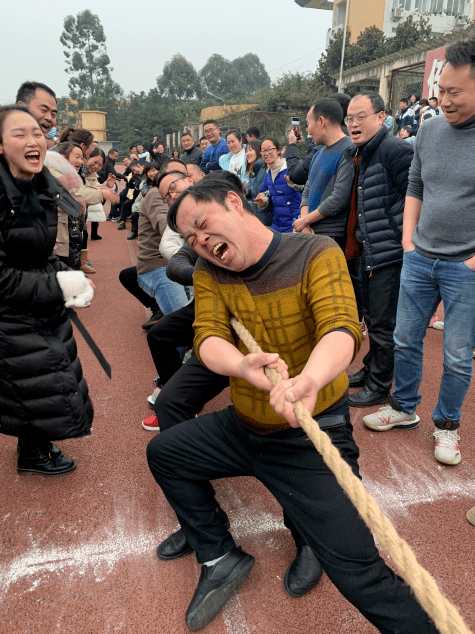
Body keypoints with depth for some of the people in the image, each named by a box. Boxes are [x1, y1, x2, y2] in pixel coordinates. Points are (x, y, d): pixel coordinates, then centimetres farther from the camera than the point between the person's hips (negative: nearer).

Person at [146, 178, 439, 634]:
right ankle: (221, 559, 24)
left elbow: (341, 329, -30)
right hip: (243, 427, 6)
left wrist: (309, 380, -53)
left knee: (356, 571, -17)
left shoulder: (317, 255, -15)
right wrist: (243, 366, -39)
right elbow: (208, 337, -15)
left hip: (312, 438, -5)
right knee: (162, 452, 13)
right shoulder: (208, 271, -2)